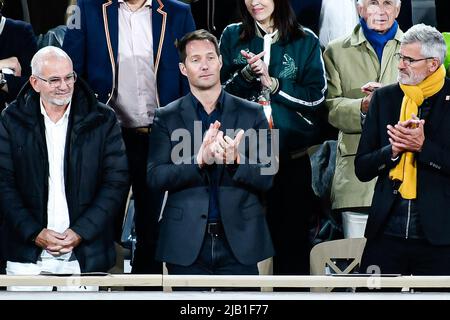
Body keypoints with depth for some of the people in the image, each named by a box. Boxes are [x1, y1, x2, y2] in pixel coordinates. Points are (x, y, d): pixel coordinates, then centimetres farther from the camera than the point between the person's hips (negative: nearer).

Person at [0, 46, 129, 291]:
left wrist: (80, 232, -9)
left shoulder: (102, 121, 2)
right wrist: (35, 233, -10)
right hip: (27, 256, 0)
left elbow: (116, 182, 0)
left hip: (84, 255, 0)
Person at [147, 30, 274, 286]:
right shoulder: (166, 117, 6)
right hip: (187, 243, 0)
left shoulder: (252, 113, 7)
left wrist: (235, 161, -17)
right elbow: (155, 178, -3)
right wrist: (200, 160, -19)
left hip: (239, 241, 0)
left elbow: (266, 178, 3)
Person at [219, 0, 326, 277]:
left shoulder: (305, 41, 5)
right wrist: (247, 73, -12)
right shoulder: (232, 37, 9)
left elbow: (316, 96, -1)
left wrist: (272, 83, -10)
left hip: (292, 157, -1)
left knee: (292, 235, 0)